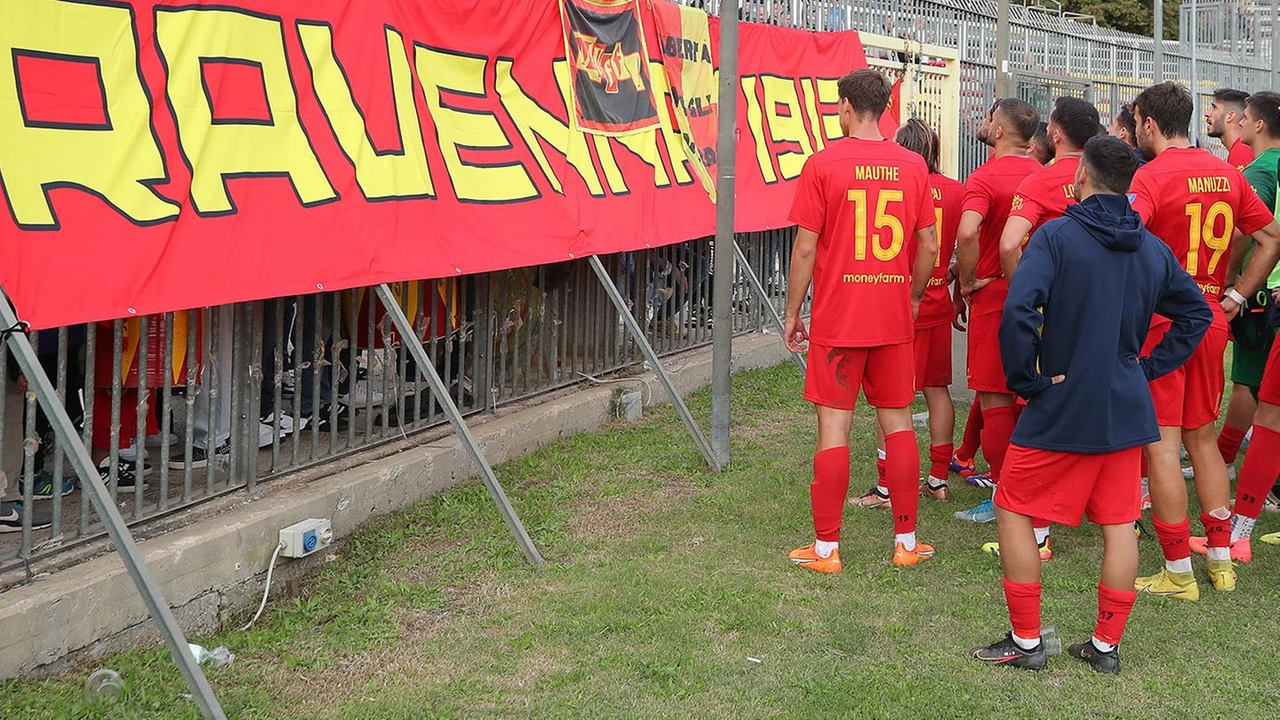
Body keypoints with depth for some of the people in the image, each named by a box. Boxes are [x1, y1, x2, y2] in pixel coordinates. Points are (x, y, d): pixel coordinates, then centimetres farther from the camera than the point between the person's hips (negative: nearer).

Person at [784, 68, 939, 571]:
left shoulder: (823, 164, -8)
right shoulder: (913, 166, 3)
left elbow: (805, 248, -8)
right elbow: (929, 247, 6)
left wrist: (792, 314, 1)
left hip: (836, 319, -3)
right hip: (894, 319, 3)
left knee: (834, 428, 1)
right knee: (898, 422, 11)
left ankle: (826, 548, 7)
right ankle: (906, 541, 17)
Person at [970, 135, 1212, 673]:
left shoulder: (1057, 235, -12)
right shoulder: (1152, 248, 6)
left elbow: (1018, 310, -24)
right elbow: (1197, 312, 16)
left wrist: (1026, 379, -13)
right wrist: (1149, 366, 12)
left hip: (1063, 408, -5)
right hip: (1126, 411, 5)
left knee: (1013, 510, 8)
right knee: (1118, 523, 11)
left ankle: (1027, 642, 9)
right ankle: (1106, 644, 17)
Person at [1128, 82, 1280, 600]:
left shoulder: (1151, 176, -13)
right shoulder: (1226, 174, 8)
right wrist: (1235, 297, 13)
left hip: (1160, 321, -7)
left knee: (1162, 445, -1)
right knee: (1202, 436, 18)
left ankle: (1178, 574, 3)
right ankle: (1221, 560, 22)